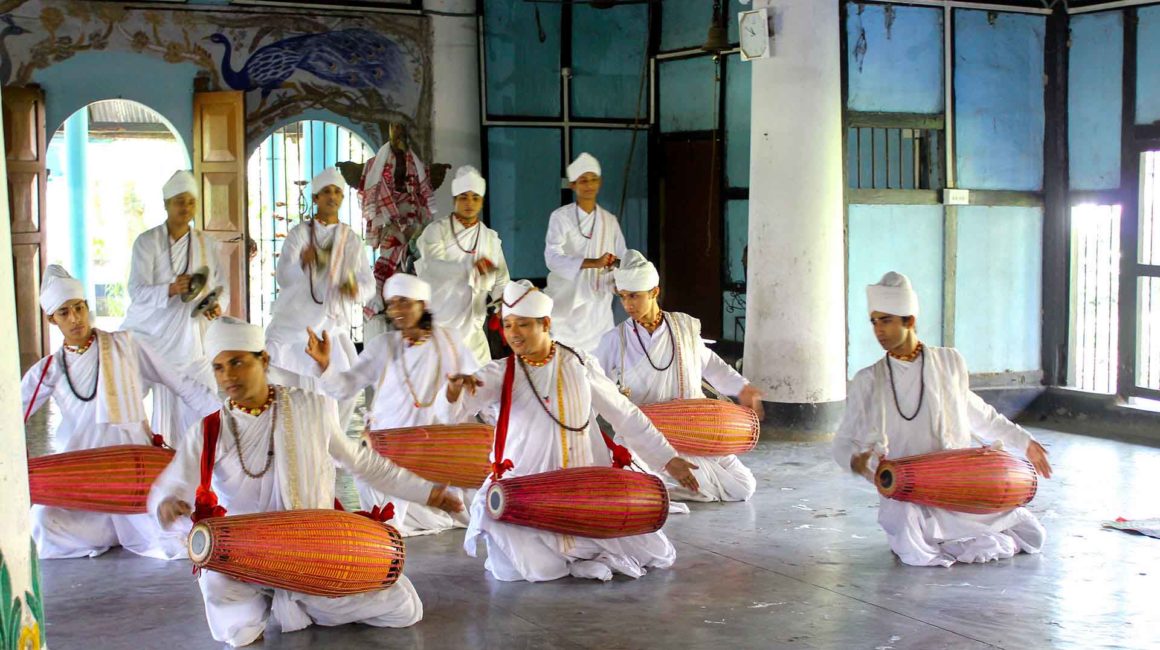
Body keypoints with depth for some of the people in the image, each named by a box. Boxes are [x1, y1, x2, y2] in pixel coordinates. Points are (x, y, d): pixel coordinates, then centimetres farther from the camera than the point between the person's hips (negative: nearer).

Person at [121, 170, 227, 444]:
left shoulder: (208, 245, 8)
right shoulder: (147, 242, -2)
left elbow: (223, 288, 8)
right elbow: (137, 291, -12)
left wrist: (217, 305, -15)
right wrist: (171, 290, -31)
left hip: (190, 339, 3)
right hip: (150, 335, -2)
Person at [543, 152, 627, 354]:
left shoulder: (609, 220, 9)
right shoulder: (560, 217, -4)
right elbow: (552, 258, -16)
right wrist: (594, 263, -28)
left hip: (598, 303, 3)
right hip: (567, 302, -3)